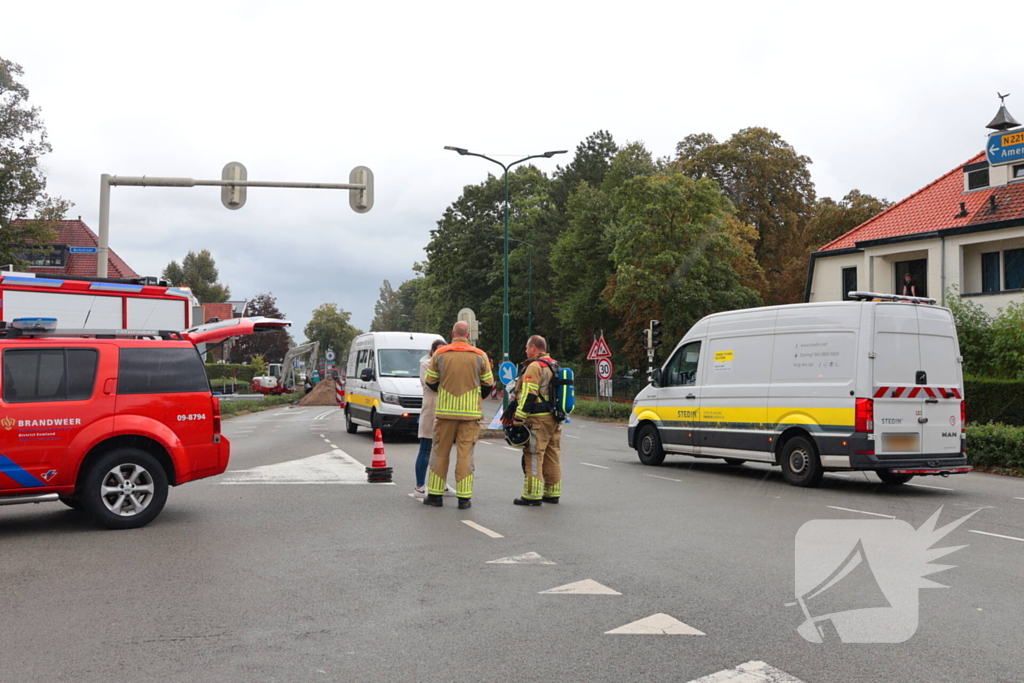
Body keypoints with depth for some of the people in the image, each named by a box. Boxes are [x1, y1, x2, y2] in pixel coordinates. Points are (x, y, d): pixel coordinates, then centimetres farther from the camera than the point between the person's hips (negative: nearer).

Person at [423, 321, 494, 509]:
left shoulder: (440, 354, 0)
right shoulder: (480, 356, 0)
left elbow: (430, 382, 6)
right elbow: (488, 385, 5)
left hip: (444, 411, 0)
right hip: (470, 412, 0)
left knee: (440, 452, 9)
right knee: (465, 453, 3)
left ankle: (435, 494, 13)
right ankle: (464, 497, 3)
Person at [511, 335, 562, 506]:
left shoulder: (535, 366, -13)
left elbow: (528, 395, -19)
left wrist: (518, 419, -19)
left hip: (538, 420, -9)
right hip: (554, 419, 9)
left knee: (533, 457, -5)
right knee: (553, 456, 12)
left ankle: (532, 495, -4)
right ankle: (553, 493, 18)